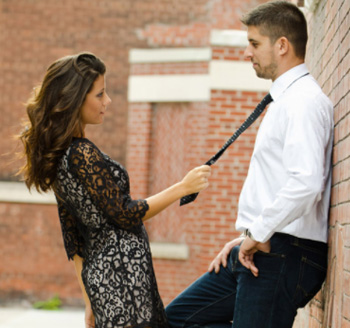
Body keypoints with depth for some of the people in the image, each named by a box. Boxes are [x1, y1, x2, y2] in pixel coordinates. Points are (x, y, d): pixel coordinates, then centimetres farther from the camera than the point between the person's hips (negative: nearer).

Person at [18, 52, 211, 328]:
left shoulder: (61, 155, 14)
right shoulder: (82, 153, -14)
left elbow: (73, 240, 17)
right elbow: (125, 214, -13)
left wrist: (91, 301, 20)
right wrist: (183, 187, -6)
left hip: (98, 270, 9)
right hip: (121, 271, -9)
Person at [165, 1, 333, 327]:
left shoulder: (304, 101, -15)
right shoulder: (283, 100, 19)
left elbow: (306, 183, -29)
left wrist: (258, 234, -19)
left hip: (283, 255, -11)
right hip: (258, 251, 11)